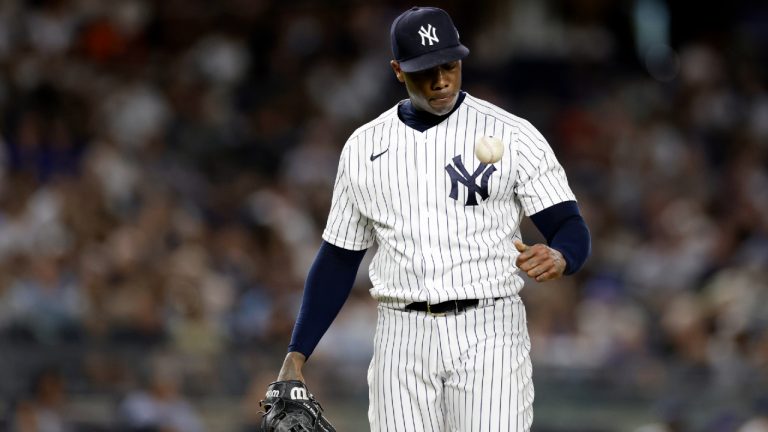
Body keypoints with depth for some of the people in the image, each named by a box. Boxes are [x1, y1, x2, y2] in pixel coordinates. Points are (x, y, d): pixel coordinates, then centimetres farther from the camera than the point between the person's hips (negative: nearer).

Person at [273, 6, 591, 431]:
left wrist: (557, 258, -30)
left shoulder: (513, 136, -1)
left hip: (487, 333, -3)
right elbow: (338, 259, 15)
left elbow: (570, 228, -5)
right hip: (402, 337, 3)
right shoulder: (364, 146, 9)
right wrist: (296, 355, 7)